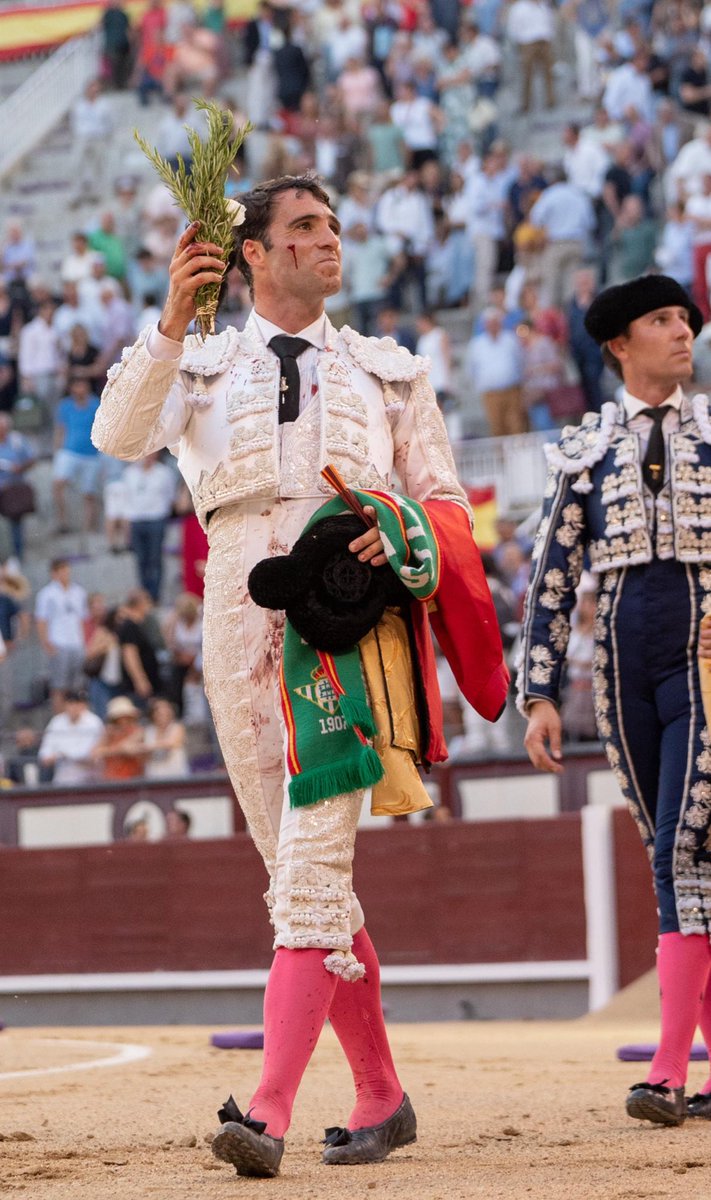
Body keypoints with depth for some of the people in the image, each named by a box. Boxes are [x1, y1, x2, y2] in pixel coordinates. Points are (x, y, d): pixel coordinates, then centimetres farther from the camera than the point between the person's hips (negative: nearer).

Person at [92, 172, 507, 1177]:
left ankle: (270, 1112, -27)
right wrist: (173, 322, -16)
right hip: (243, 614, 2)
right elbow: (122, 435, -4)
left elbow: (449, 505, 15)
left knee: (313, 862, -17)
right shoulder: (202, 367, 17)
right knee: (300, 871, 4)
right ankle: (382, 1101, 15)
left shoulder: (388, 372, 21)